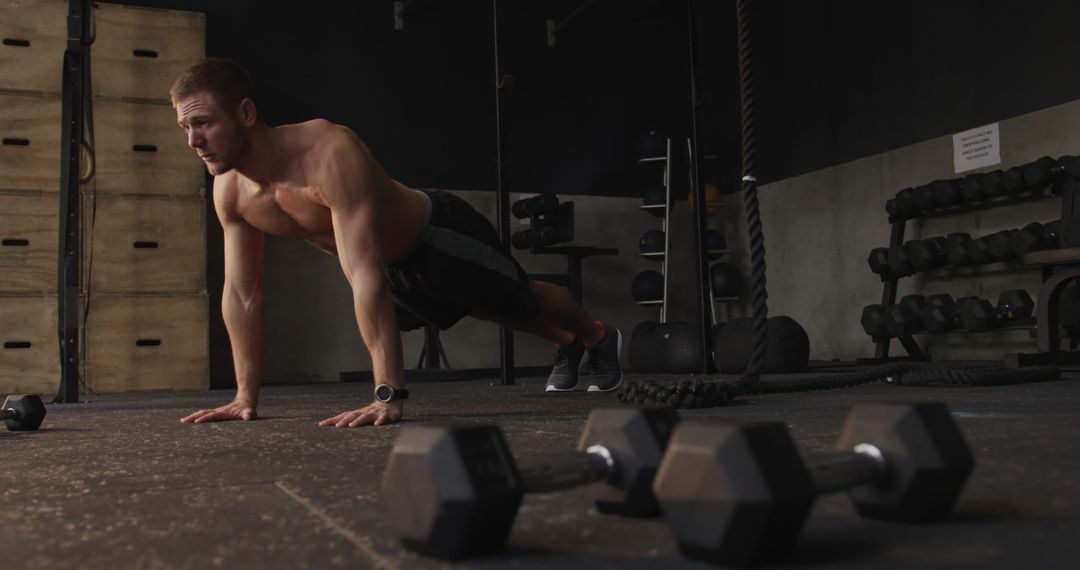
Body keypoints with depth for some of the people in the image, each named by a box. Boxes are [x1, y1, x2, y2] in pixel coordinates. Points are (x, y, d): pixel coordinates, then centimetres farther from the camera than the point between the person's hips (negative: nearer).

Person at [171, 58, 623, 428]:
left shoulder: (330, 153, -43)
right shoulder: (230, 190, -19)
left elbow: (366, 278, -48)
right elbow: (241, 293, -10)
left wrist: (389, 395, -49)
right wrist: (245, 396, -8)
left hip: (443, 237, -7)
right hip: (399, 269, 7)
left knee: (521, 301, 19)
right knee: (485, 312, 30)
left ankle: (599, 338, 51)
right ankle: (568, 346, 58)